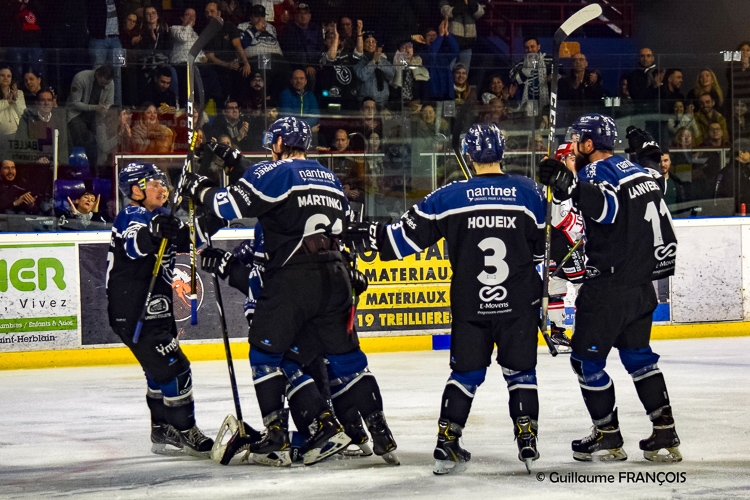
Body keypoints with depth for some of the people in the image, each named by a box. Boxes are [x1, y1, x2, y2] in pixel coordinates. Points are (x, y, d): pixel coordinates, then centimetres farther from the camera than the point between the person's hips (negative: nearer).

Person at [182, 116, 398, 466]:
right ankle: (380, 434, 7)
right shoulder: (330, 180, 22)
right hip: (334, 276, 7)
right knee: (345, 358, 11)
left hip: (293, 277, -7)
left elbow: (231, 206, -10)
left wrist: (199, 189, 9)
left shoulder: (275, 173, -1)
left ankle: (276, 432, 2)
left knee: (266, 351, 6)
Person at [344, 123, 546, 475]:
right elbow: (549, 247, 6)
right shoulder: (529, 193, -2)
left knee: (466, 372, 11)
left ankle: (446, 443, 6)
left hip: (469, 306, 0)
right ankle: (527, 442, 4)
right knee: (520, 370, 12)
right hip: (520, 304, 0)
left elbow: (407, 235, -1)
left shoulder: (449, 197, -4)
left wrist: (368, 238, 11)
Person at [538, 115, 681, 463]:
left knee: (586, 358, 3)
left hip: (609, 287, -9)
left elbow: (608, 206, -34)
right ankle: (665, 434, 12)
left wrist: (568, 186, -44)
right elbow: (656, 183, 31)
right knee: (638, 355, 16)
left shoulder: (596, 172, -14)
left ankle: (608, 437, 9)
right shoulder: (635, 169, 10)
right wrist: (647, 151, 42)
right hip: (641, 284, 9)